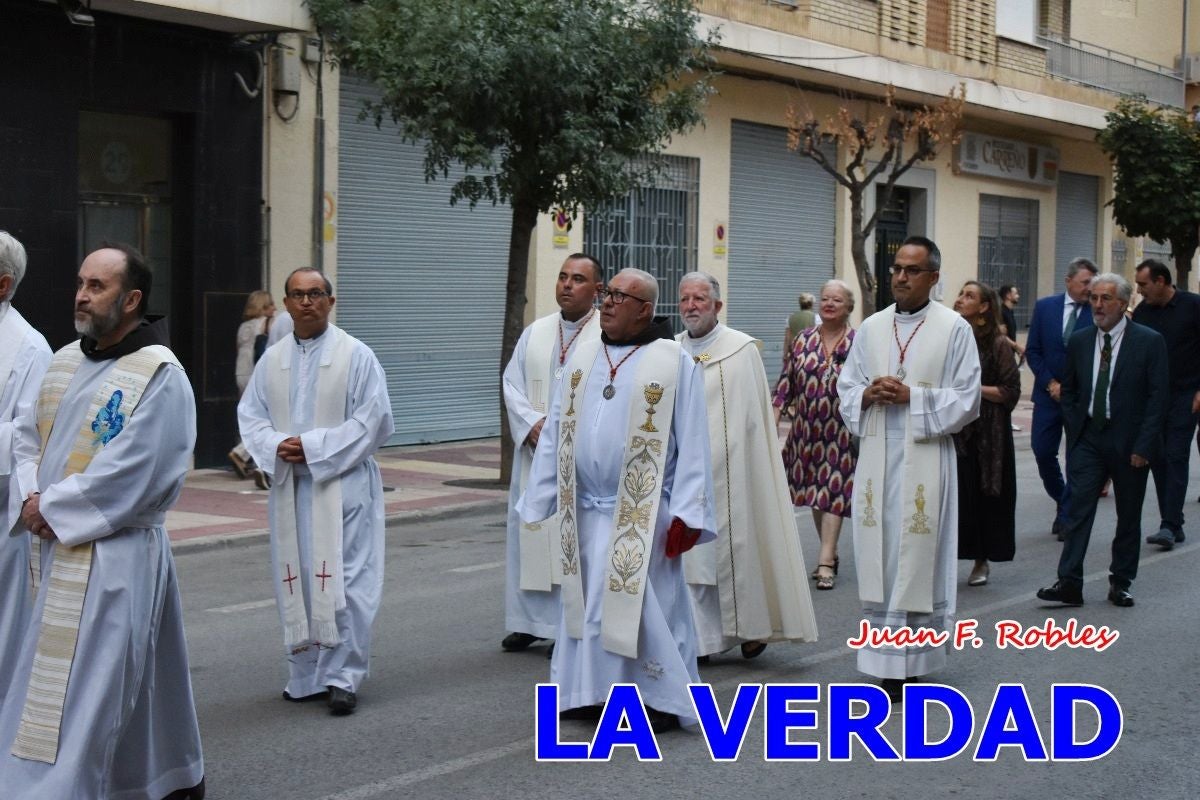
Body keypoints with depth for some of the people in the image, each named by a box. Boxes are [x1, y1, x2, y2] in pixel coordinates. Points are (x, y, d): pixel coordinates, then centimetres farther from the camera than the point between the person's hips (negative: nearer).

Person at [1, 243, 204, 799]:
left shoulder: (159, 374, -13)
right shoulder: (64, 362, 11)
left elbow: (131, 473, -19)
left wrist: (52, 509, -13)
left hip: (112, 554, -8)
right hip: (54, 546, 8)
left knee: (80, 688, -8)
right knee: (135, 677, 18)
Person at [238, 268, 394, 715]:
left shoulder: (356, 355, -2)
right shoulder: (272, 360, 11)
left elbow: (373, 419, -8)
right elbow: (250, 415, 12)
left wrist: (313, 446, -14)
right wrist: (276, 446, -9)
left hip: (342, 485, -4)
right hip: (288, 487, 4)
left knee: (343, 581, -7)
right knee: (296, 582, 7)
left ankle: (343, 676, -1)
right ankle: (307, 674, 18)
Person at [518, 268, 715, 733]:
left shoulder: (674, 363, -7)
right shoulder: (583, 358, 9)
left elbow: (692, 444, -9)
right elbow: (556, 432, 10)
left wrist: (685, 514, -14)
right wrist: (540, 499, 6)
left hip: (643, 514, -5)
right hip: (587, 510, 5)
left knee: (641, 605, -4)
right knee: (587, 603, 11)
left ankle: (664, 701, 9)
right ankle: (589, 691, 24)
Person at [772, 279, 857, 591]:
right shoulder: (803, 341, 7)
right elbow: (786, 383, 8)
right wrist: (773, 420, 1)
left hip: (841, 432, -4)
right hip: (806, 430, 4)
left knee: (833, 492, -6)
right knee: (814, 492, 9)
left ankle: (825, 562, -6)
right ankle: (830, 554, 23)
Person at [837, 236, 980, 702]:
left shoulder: (954, 329, -1)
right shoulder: (871, 328, 12)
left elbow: (966, 400, -4)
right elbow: (846, 389, 15)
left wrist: (911, 396, -14)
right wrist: (868, 395, -6)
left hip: (924, 458, -4)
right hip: (875, 457, 4)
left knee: (917, 560, -2)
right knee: (879, 561, 4)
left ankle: (911, 664, 5)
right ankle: (888, 661, 11)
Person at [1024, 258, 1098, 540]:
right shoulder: (1045, 307, 3)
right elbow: (1033, 350, 5)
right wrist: (1051, 383, -5)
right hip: (1048, 392, 2)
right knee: (1042, 452, 2)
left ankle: (1067, 516, 9)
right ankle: (1063, 501, 25)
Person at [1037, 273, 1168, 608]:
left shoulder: (1149, 342, -6)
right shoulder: (1079, 341, 5)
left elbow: (1158, 396, -8)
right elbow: (1069, 390, 15)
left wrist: (1143, 445, -13)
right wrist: (1075, 430, 3)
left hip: (1129, 442, -2)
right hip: (1088, 439, 2)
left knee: (1129, 516, 8)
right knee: (1079, 509, -7)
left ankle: (1120, 583, 19)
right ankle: (1069, 583, -8)